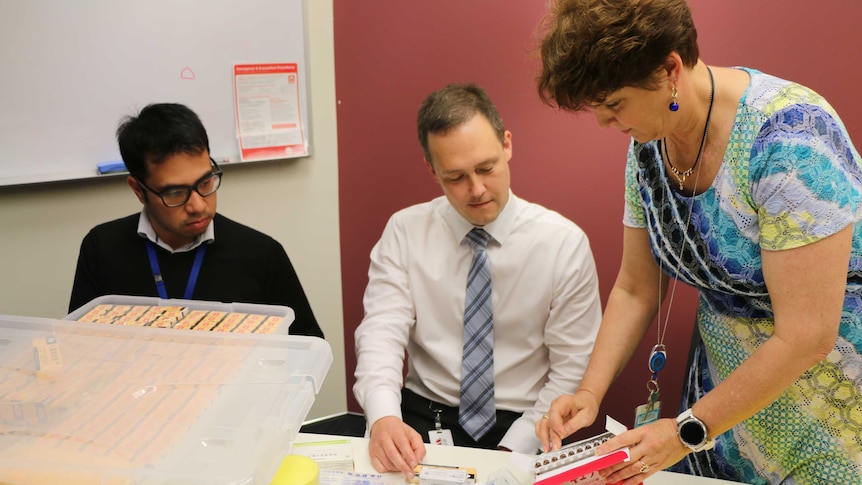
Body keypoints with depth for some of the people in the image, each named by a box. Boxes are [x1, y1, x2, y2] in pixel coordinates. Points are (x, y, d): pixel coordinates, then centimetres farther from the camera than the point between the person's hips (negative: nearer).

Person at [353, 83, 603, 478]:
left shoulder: (564, 243, -6)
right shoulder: (404, 231, -1)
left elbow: (572, 370, -3)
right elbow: (382, 331, -9)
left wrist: (512, 451, -14)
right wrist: (384, 417, -28)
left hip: (520, 427, 0)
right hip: (421, 419, 1)